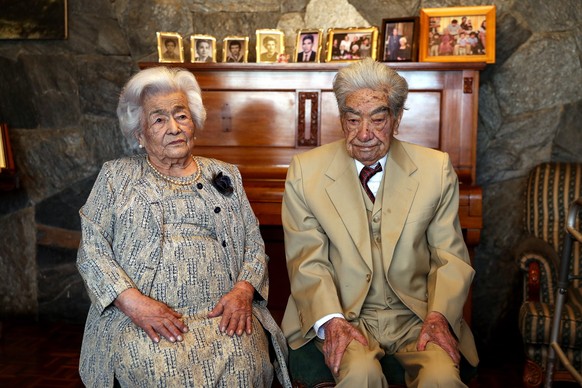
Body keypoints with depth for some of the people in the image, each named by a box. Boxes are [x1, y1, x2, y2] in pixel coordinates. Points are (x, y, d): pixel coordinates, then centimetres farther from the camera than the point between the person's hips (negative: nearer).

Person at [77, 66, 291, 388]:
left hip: (223, 312, 2)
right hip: (142, 319, -1)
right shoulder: (116, 176, 13)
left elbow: (254, 243, 14)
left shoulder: (225, 175, 19)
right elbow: (91, 249, 4)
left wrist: (243, 289, -7)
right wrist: (132, 301, -12)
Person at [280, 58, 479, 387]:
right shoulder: (305, 171, 0)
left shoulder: (437, 169, 3)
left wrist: (439, 316, -14)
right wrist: (330, 320, -19)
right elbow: (307, 260, -3)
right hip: (344, 313, -1)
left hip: (416, 313, 1)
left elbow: (450, 255, 3)